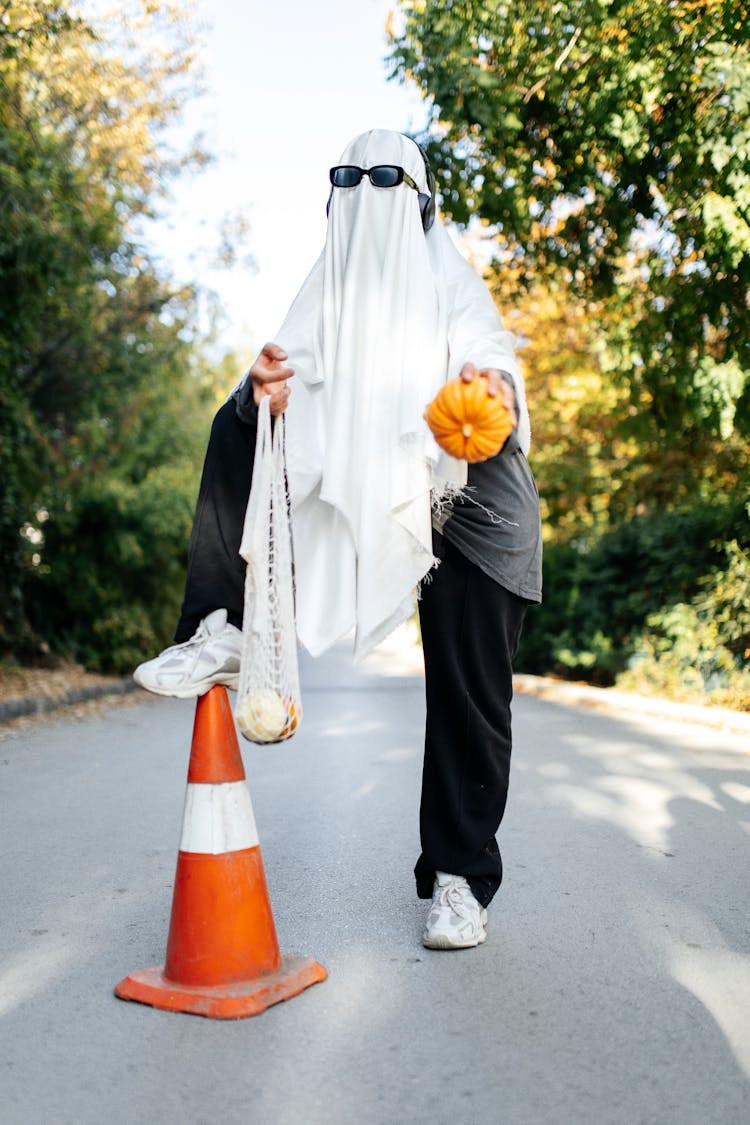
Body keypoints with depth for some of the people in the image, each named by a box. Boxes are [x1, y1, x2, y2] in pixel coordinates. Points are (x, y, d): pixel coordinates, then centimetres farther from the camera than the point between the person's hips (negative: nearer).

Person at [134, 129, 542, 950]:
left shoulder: (453, 287, -6)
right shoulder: (327, 294, 4)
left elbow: (494, 362, -20)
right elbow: (293, 403, -5)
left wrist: (497, 391, -44)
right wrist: (265, 390, -28)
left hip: (472, 500, -3)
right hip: (371, 496, 3)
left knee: (467, 693, -5)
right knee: (237, 425, -11)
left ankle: (460, 878, 12)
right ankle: (225, 632, -16)